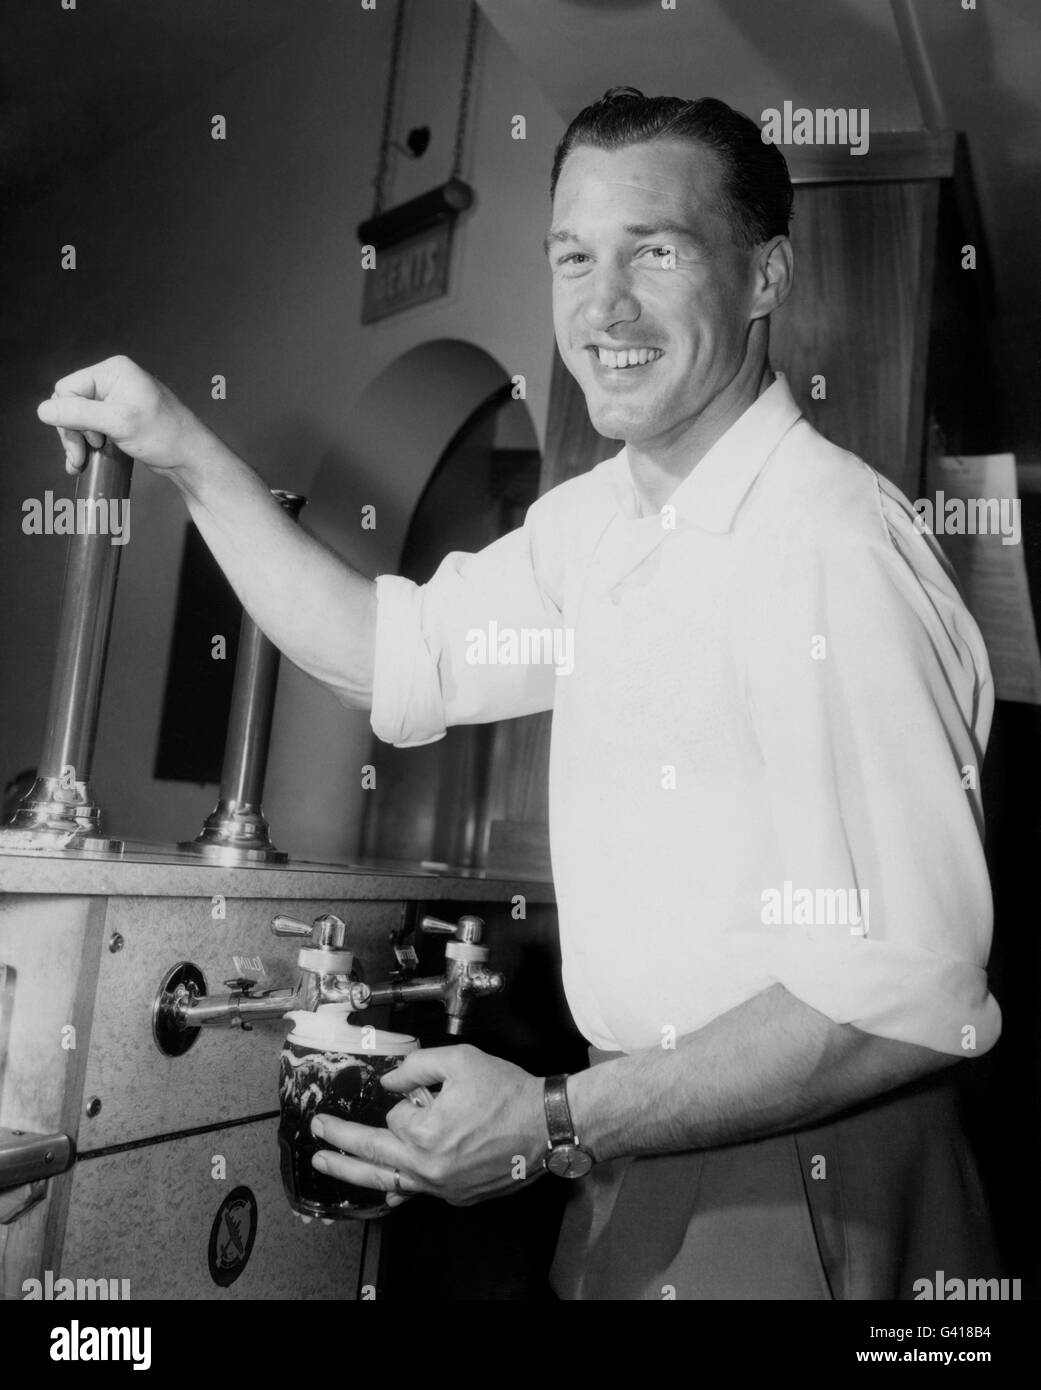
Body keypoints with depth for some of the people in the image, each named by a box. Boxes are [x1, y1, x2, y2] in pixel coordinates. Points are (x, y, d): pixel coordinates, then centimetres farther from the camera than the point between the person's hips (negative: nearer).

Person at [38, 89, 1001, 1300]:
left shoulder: (830, 544, -24)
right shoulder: (596, 521, 2)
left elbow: (906, 995, -26)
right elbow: (398, 656, 9)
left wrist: (558, 1124, -23)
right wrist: (192, 456, 5)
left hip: (797, 1193, -7)